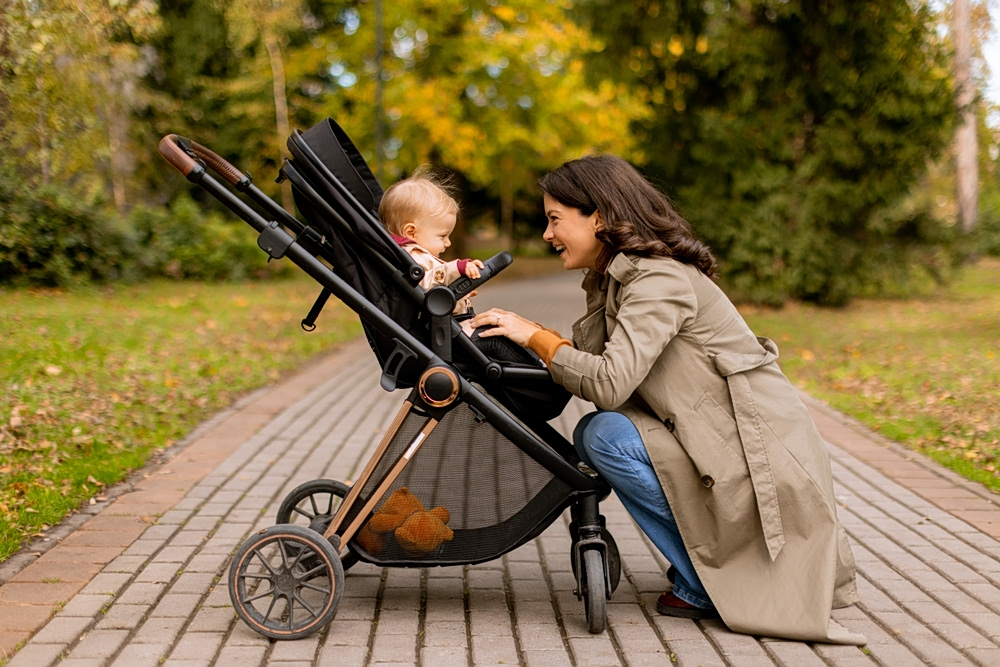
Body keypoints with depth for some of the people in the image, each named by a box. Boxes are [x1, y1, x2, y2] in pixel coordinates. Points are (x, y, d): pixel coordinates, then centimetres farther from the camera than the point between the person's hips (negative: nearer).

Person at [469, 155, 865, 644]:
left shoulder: (660, 280, -19)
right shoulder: (613, 280, 12)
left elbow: (609, 383, -28)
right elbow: (582, 354, 8)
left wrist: (534, 335, -16)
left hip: (761, 453, -10)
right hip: (725, 440, 10)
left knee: (608, 435, -20)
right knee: (589, 433, 4)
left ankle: (706, 586, -6)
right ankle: (709, 569, 9)